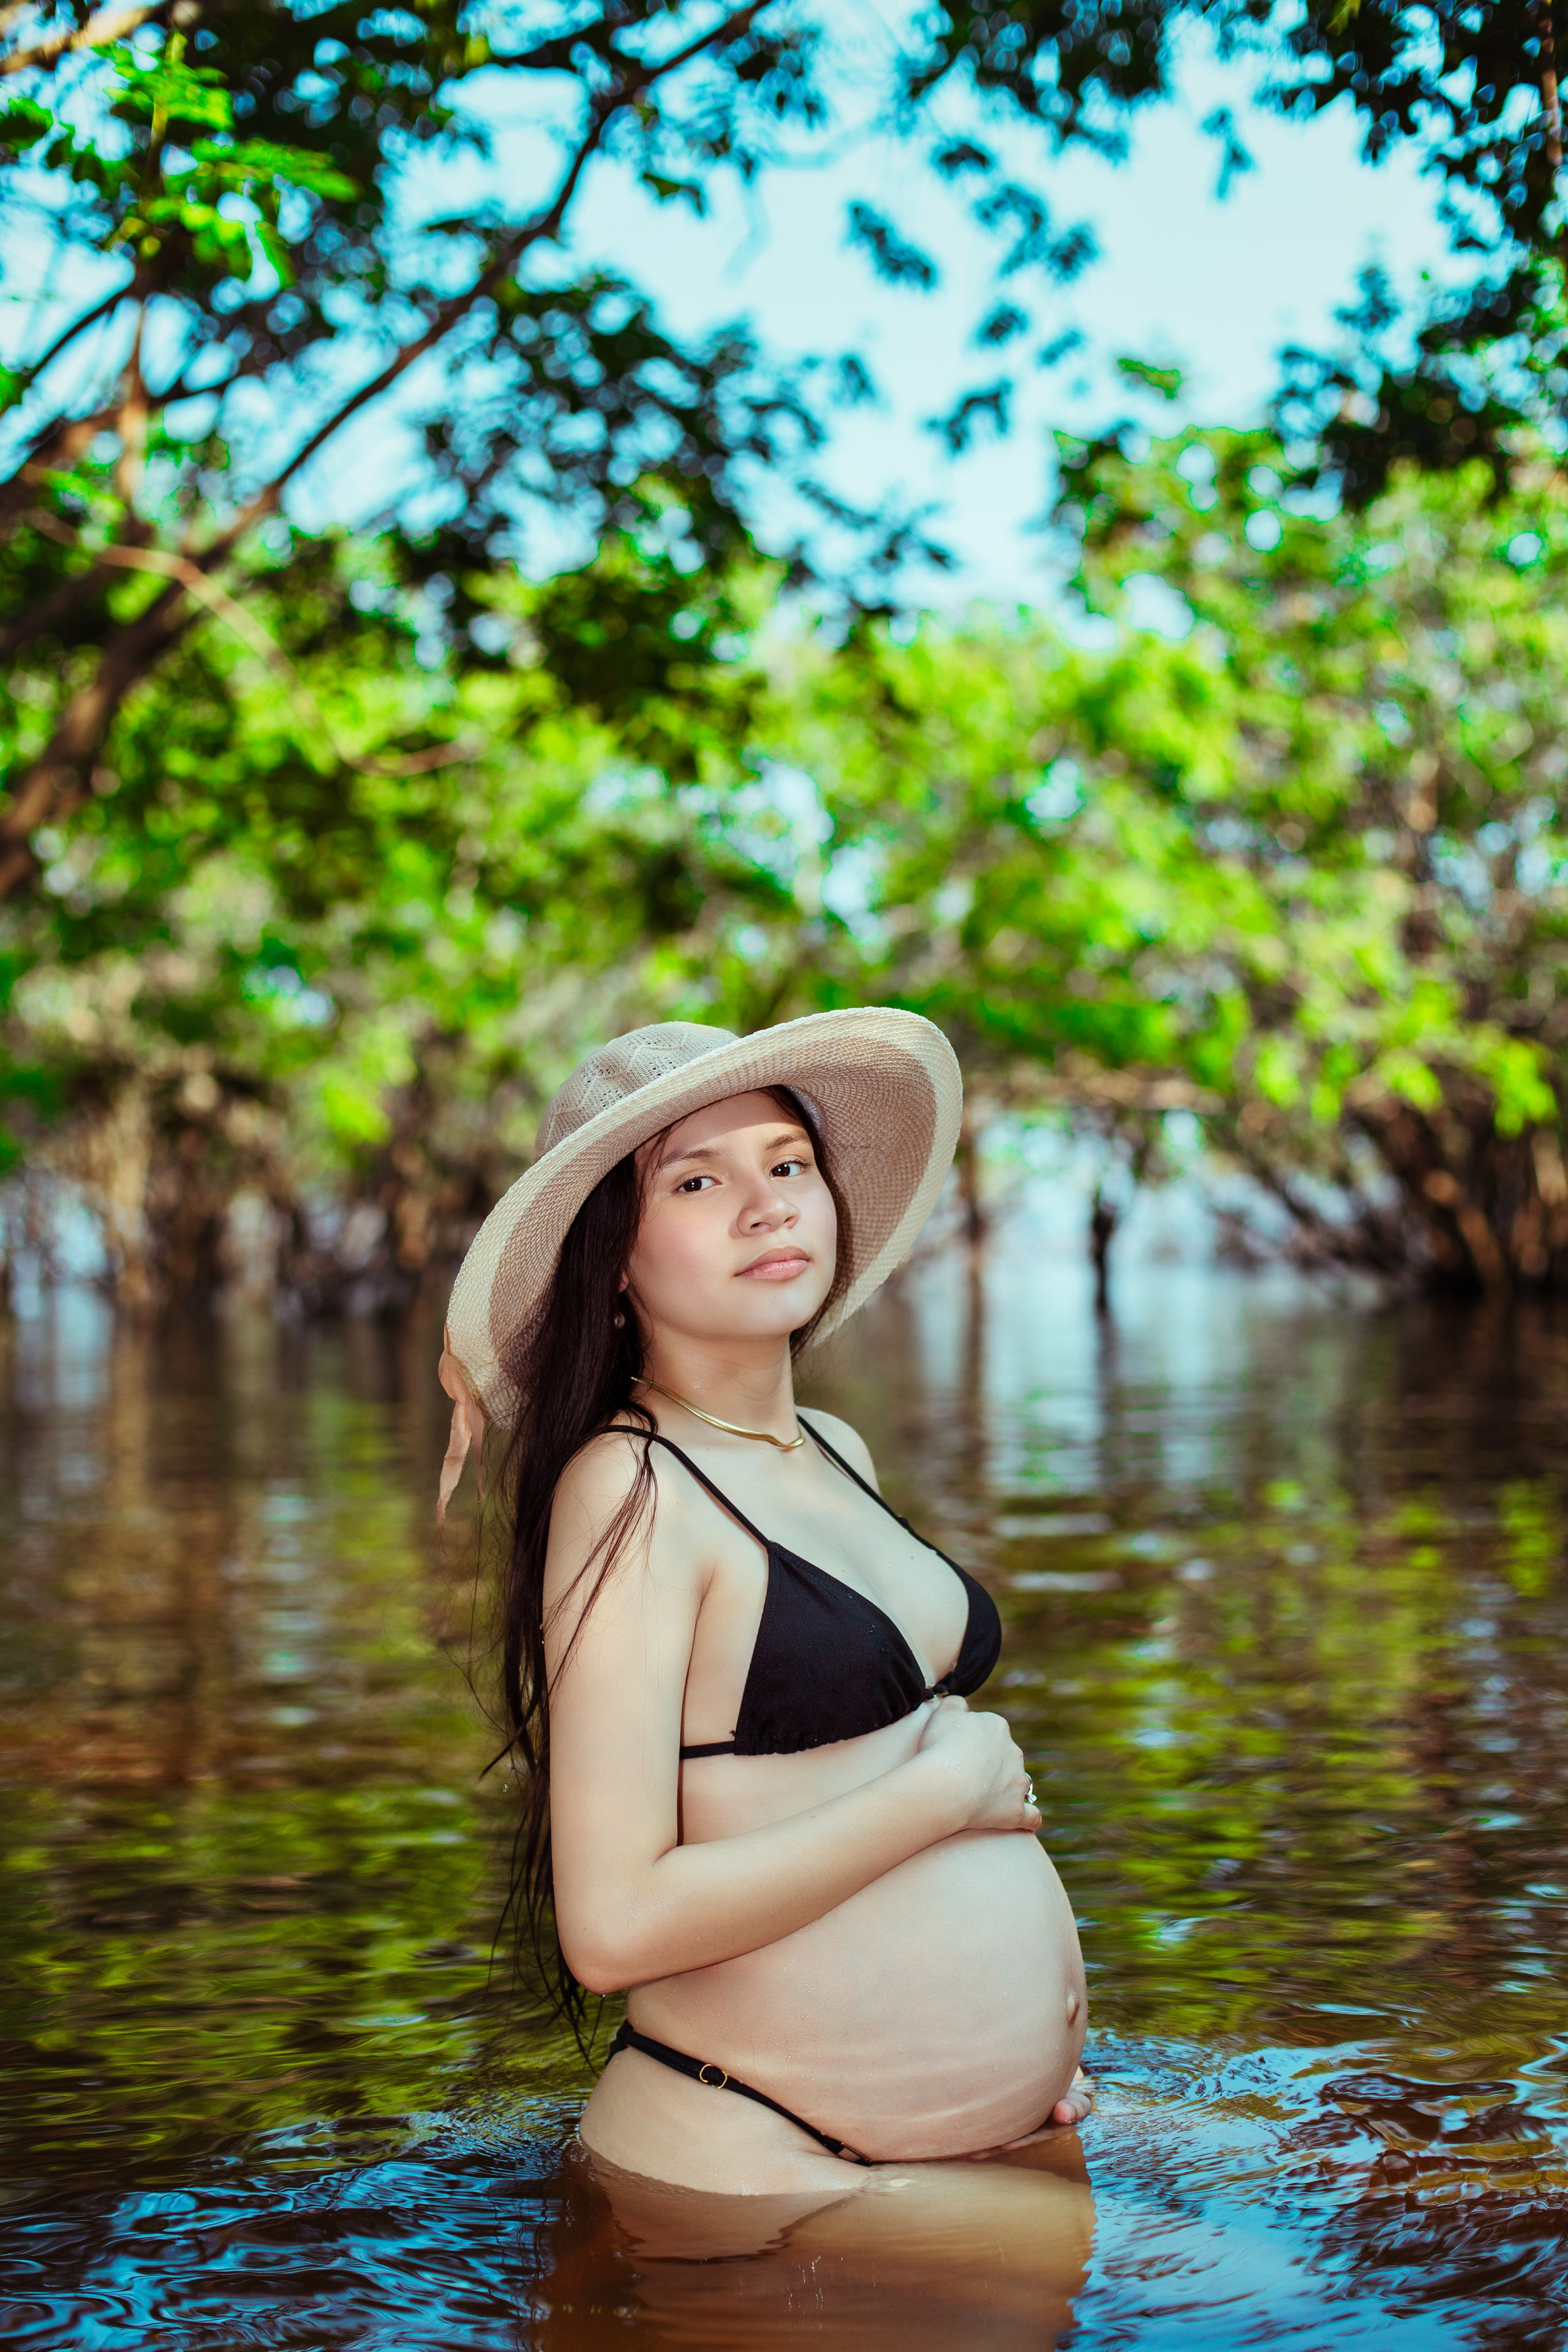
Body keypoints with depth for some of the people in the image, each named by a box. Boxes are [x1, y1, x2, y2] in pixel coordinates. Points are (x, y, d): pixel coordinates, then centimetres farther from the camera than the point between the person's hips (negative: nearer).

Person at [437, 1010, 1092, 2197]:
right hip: (751, 2163, -7)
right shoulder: (627, 1490, -16)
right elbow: (615, 1927, -23)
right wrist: (946, 1789, -15)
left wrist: (1033, 2021, 9)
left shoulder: (836, 1452, 10)